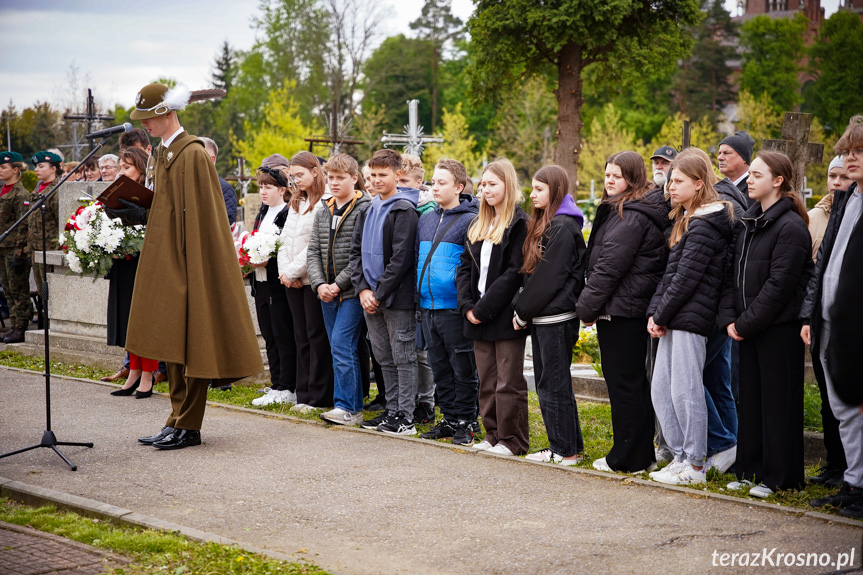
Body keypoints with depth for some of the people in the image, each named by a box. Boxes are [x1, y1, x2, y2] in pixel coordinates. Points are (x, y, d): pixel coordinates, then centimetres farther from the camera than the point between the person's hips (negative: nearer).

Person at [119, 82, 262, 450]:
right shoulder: (162, 153, 15)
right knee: (172, 344, 12)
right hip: (165, 262, 9)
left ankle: (188, 426, 0)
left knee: (188, 344, -4)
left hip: (185, 263, -9)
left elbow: (198, 217, -16)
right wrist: (140, 215, 5)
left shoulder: (193, 154, -13)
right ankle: (179, 420, 18)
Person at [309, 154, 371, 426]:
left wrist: (339, 284, -15)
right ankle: (351, 406, 15)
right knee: (339, 349, 9)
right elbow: (314, 251, 11)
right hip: (328, 292, 7)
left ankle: (348, 408, -9)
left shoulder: (365, 209, -8)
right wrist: (319, 284, -4)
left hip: (352, 291, -7)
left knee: (341, 345, -13)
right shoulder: (323, 211, 14)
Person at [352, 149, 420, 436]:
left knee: (403, 357, -2)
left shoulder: (404, 210, -10)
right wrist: (362, 289, -2)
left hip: (396, 296, -8)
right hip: (371, 297, 8)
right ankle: (392, 410, 22)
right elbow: (356, 250, 11)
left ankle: (405, 418, 1)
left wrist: (379, 294, -15)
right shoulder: (369, 210, 13)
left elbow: (401, 258, -16)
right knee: (385, 357, 13)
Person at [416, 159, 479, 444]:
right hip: (428, 306, 7)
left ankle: (465, 421, 9)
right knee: (440, 367, 13)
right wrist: (417, 293, 17)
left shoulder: (470, 220, -9)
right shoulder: (426, 219, 15)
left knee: (463, 368, 0)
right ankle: (449, 418, 22)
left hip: (454, 308, -7)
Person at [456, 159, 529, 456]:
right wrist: (467, 306, -3)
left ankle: (513, 440, 5)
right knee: (486, 381, 12)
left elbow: (514, 273, -16)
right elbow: (466, 266, 12)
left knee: (508, 382, -2)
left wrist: (484, 308, -16)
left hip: (505, 316, -7)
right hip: (478, 316, 7)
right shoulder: (478, 224, 15)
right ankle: (493, 435, 20)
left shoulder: (519, 223, -9)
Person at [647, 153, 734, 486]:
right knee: (660, 390, 10)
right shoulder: (686, 221, 19)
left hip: (691, 319, -10)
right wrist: (654, 312, 7)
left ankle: (695, 466, 3)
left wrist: (662, 315, -10)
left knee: (685, 391, -5)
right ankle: (680, 456, 17)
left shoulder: (704, 226, -12)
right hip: (673, 321, 10)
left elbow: (686, 277, -16)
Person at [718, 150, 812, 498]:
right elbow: (734, 274, 12)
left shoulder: (790, 227, -13)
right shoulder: (749, 222, 12)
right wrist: (729, 318, 0)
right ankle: (750, 470, 21)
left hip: (779, 329, -8)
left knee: (777, 403, 0)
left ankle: (778, 477, 7)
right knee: (750, 399, 12)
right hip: (747, 328, 8)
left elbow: (779, 285, -17)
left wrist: (746, 323, -15)